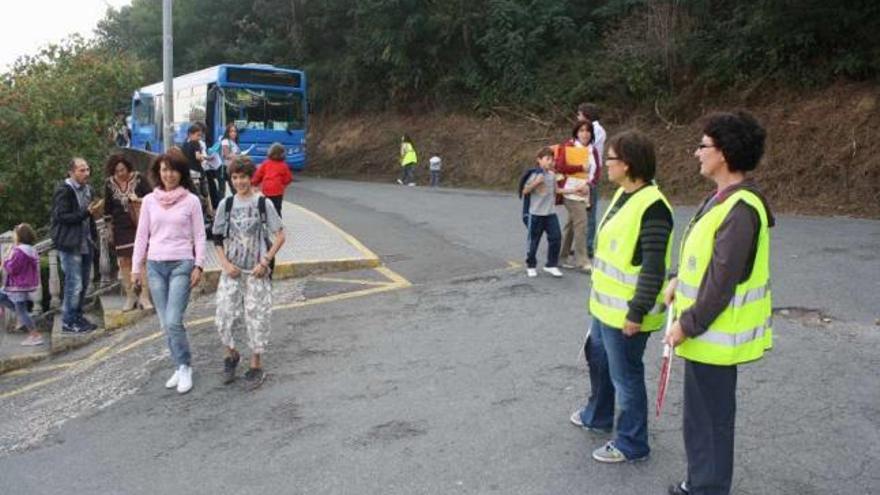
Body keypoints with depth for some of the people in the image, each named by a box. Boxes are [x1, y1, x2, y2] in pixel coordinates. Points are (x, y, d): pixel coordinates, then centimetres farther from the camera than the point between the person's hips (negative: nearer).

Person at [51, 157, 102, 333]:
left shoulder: (87, 189, 13)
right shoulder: (63, 191, -11)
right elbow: (61, 216, -17)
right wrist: (86, 212, -26)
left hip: (86, 243, 8)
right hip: (70, 245, -8)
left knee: (83, 283, 13)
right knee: (74, 284, -6)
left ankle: (77, 317, 26)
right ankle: (68, 322, 6)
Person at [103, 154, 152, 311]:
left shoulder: (138, 179, -4)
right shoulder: (109, 184, 3)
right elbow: (107, 208, 12)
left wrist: (139, 200, -19)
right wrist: (109, 229, 13)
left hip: (140, 226, -2)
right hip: (121, 229, 2)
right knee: (124, 262, 4)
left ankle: (144, 297, -1)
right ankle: (130, 297, 15)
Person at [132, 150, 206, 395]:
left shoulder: (191, 201, -1)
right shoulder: (149, 200, 7)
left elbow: (199, 236, 0)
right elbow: (141, 236, 9)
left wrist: (198, 265, -7)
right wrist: (136, 267, 7)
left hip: (181, 265, -4)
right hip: (155, 265, 4)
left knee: (173, 321, -12)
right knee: (165, 323, 7)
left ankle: (184, 368, 6)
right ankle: (181, 367, 20)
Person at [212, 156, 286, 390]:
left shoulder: (263, 204, -5)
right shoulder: (226, 204, 3)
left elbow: (280, 236, -4)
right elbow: (217, 238, 9)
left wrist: (265, 262, -11)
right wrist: (225, 263, -4)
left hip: (256, 271, -2)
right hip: (232, 270, 3)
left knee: (257, 317, 2)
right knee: (224, 315, 1)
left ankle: (256, 365, 17)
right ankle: (231, 354, 28)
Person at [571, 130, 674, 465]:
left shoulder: (651, 206, -23)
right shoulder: (623, 194, 8)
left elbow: (653, 268, -24)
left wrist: (637, 312, -23)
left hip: (626, 312, -10)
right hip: (606, 305, 10)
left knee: (625, 375, 4)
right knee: (598, 357, 26)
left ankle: (631, 444, 23)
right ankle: (598, 415, 49)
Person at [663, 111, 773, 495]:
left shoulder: (740, 209, -25)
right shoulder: (723, 197, 7)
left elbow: (723, 281, -25)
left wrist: (687, 325, -18)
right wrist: (679, 280, 7)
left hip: (715, 336, -10)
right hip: (706, 333, 10)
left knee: (711, 418, 5)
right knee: (701, 413, 23)